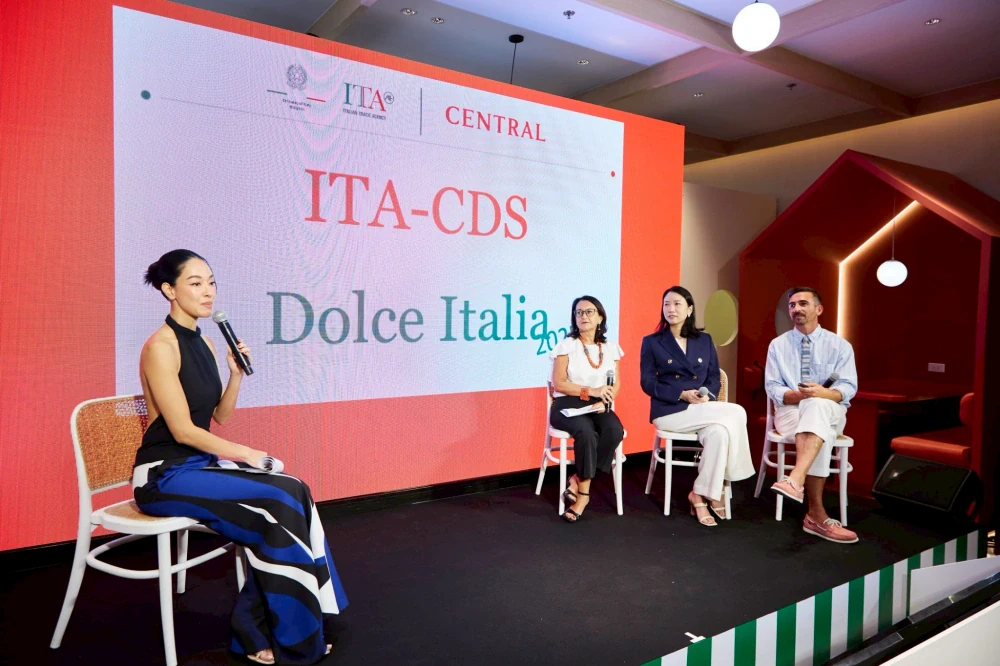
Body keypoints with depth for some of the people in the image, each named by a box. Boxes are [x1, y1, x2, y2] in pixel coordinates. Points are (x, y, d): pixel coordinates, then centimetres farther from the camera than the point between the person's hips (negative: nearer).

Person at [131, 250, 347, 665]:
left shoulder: (203, 342, 9)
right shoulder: (161, 346, -16)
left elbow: (221, 415, 12)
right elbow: (182, 429, -19)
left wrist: (237, 374, -3)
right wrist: (245, 454, -15)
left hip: (198, 462, 8)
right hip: (164, 474, -7)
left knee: (293, 495, -13)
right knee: (277, 505, -22)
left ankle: (261, 629, -2)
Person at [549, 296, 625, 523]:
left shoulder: (610, 347, 11)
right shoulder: (567, 345, -1)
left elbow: (616, 383, 9)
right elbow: (558, 384, -7)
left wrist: (605, 400, -13)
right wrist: (591, 391, -18)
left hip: (599, 406, 4)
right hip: (568, 404, -3)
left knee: (615, 431, -30)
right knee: (586, 433, -36)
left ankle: (578, 480, -17)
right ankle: (584, 492, -18)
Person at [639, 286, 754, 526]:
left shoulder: (704, 340, 15)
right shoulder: (651, 342, 4)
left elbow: (714, 377, 11)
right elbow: (648, 382, -3)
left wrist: (707, 395, -12)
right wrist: (682, 395, -17)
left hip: (703, 408, 4)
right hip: (669, 410, -4)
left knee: (719, 432, -32)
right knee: (734, 413, -26)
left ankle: (701, 495, -17)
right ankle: (716, 490, -13)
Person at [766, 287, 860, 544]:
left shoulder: (840, 346, 5)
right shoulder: (777, 345, 7)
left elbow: (848, 388, -6)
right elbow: (773, 389, -1)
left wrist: (822, 394, -29)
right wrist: (799, 395, -22)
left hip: (830, 411, 0)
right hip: (790, 412, 0)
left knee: (817, 407, -39)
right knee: (821, 435, -36)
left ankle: (795, 480, -54)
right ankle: (817, 515, -37)